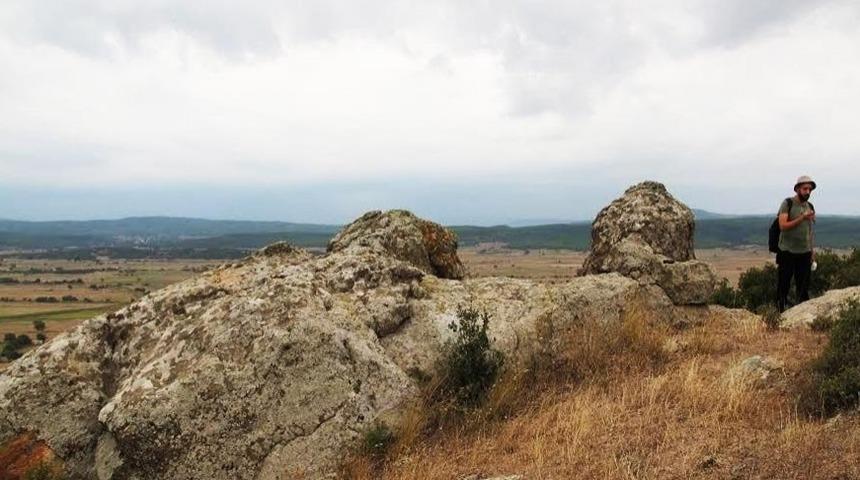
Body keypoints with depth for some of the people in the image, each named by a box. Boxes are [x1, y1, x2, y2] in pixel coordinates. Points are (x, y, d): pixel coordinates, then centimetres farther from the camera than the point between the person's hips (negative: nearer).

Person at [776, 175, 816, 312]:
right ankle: (781, 312, 9)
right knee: (783, 286, 1)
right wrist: (802, 218, -23)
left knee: (803, 287, 8)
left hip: (805, 253, 5)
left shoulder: (810, 207, 11)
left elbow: (809, 231, 17)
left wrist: (812, 250, 14)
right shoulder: (787, 203, -6)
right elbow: (783, 226, -16)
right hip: (787, 252, -5)